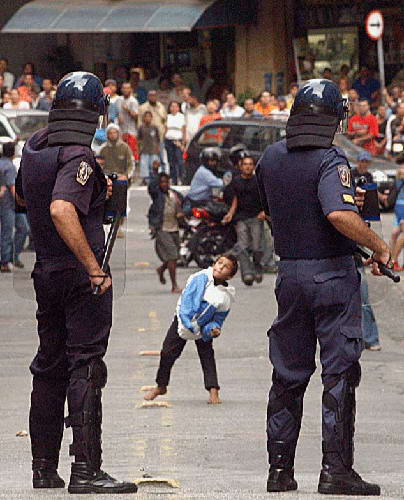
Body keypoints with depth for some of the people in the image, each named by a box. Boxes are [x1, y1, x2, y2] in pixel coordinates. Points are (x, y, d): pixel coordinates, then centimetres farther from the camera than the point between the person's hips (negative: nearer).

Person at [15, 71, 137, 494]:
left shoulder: (33, 147, 7)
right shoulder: (78, 157, -18)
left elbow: (21, 197, 26)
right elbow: (61, 210, -32)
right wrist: (95, 268, -30)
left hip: (45, 271, 8)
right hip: (80, 275, -8)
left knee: (49, 368, 15)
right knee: (85, 368, -6)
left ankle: (43, 467, 19)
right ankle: (85, 470, -10)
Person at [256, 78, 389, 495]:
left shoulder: (271, 159, 5)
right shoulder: (331, 161, -15)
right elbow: (340, 215, -30)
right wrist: (379, 247, -18)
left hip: (289, 272, 6)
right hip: (333, 274, -6)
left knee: (288, 375, 12)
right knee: (339, 373, -2)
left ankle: (279, 469, 13)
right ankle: (336, 469, -6)